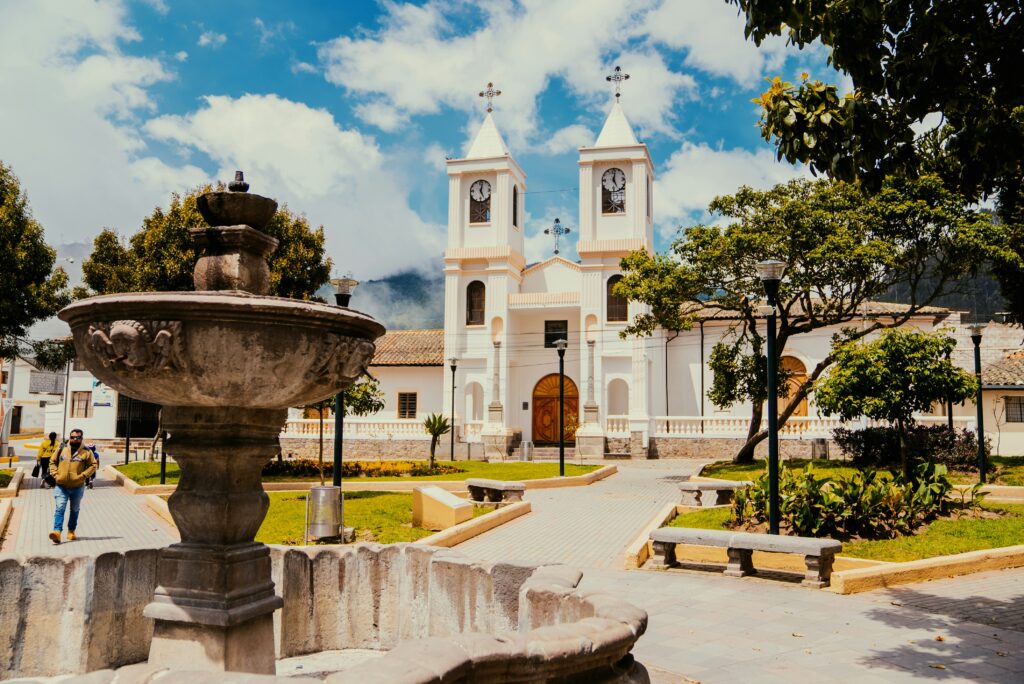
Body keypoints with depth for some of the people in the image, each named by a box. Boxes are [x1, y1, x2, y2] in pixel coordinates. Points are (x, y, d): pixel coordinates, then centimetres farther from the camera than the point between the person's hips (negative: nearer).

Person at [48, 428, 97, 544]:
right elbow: (52, 462, 12)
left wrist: (82, 476, -13)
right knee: (60, 508, -14)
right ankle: (57, 532, -21)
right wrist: (55, 474, -2)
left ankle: (71, 530, 29)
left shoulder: (86, 452, -1)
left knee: (74, 510, 14)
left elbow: (93, 465, -1)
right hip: (61, 486, 0)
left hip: (77, 487, 0)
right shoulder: (62, 449, 4)